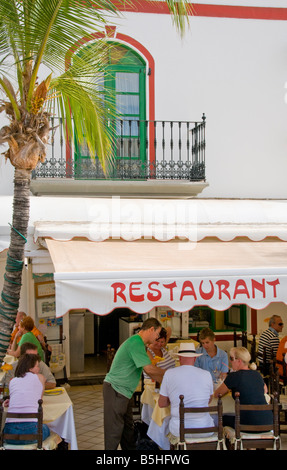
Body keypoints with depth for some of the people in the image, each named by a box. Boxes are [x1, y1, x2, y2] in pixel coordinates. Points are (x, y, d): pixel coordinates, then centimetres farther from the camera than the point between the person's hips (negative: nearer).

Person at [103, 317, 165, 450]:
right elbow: (149, 369, -22)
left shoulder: (138, 343, 14)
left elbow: (148, 370, 19)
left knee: (127, 427, 16)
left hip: (124, 391, 11)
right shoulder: (136, 343, -20)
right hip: (115, 390, -11)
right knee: (115, 430, -4)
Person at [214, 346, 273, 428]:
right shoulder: (257, 374, 10)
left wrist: (228, 388, 27)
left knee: (223, 419, 19)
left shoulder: (233, 376, -7)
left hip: (251, 425, -6)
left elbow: (216, 394, 7)